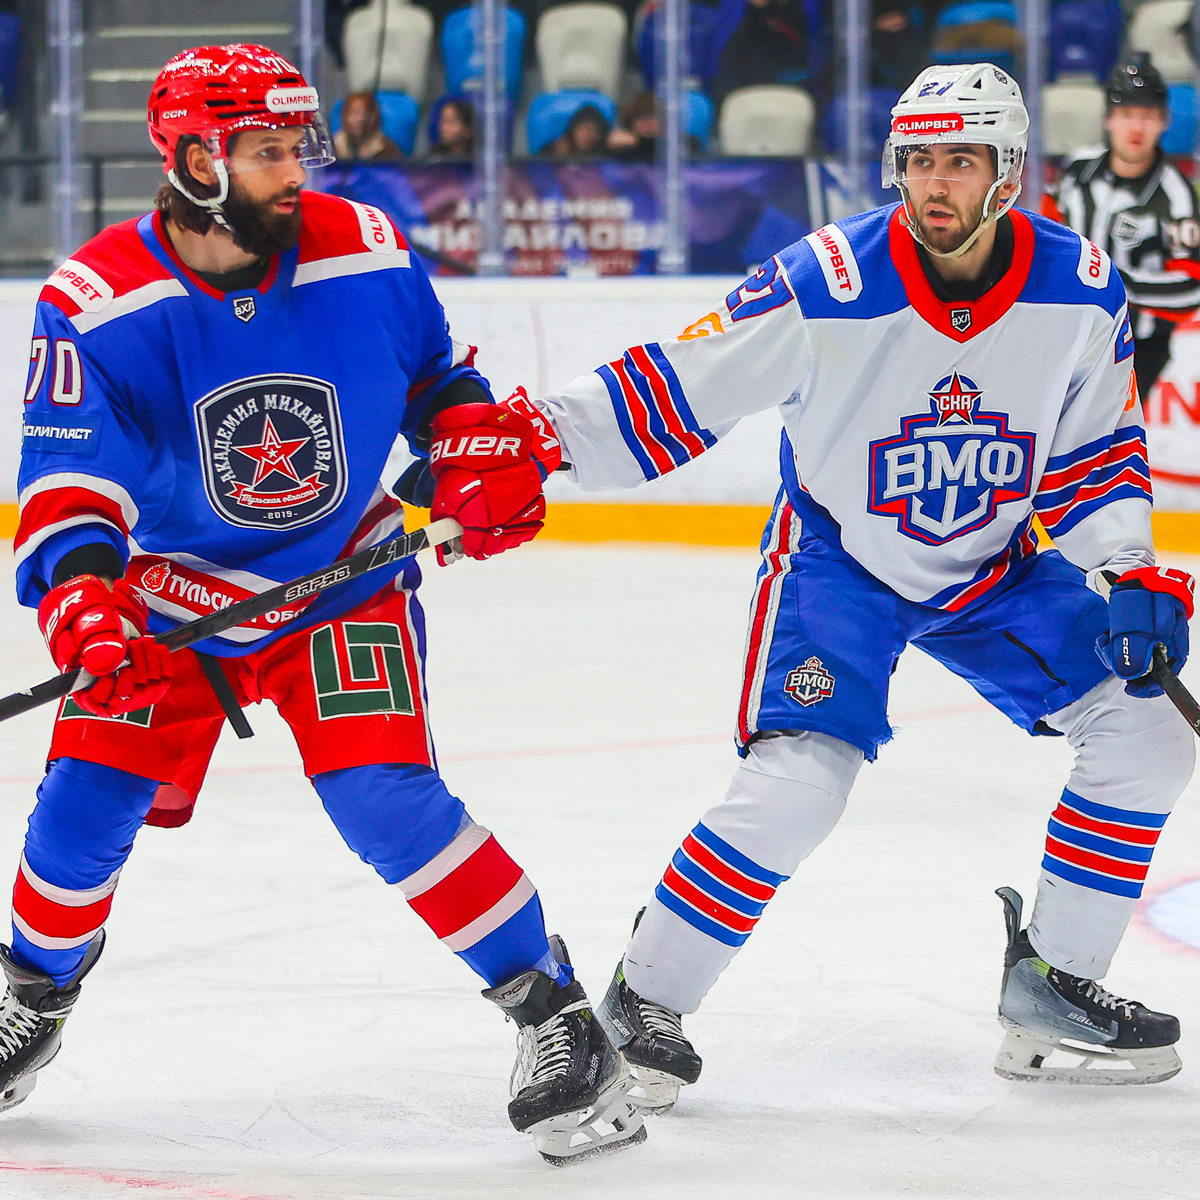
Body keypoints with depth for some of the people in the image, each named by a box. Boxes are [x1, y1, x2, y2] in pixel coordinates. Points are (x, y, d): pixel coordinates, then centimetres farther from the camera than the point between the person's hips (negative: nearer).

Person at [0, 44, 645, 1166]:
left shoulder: (366, 255, -12)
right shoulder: (97, 305, -18)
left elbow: (437, 375, 8)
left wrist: (480, 460, -8)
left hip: (345, 580, -1)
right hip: (172, 592, 1)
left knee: (385, 798, -19)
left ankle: (551, 1007, -8)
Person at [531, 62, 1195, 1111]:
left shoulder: (1081, 293, -14)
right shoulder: (827, 288, -25)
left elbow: (1098, 451, 1)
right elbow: (679, 388, -21)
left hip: (995, 570, 5)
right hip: (838, 561, -4)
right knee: (799, 781, -23)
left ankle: (1054, 983, 11)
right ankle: (644, 1002, -6)